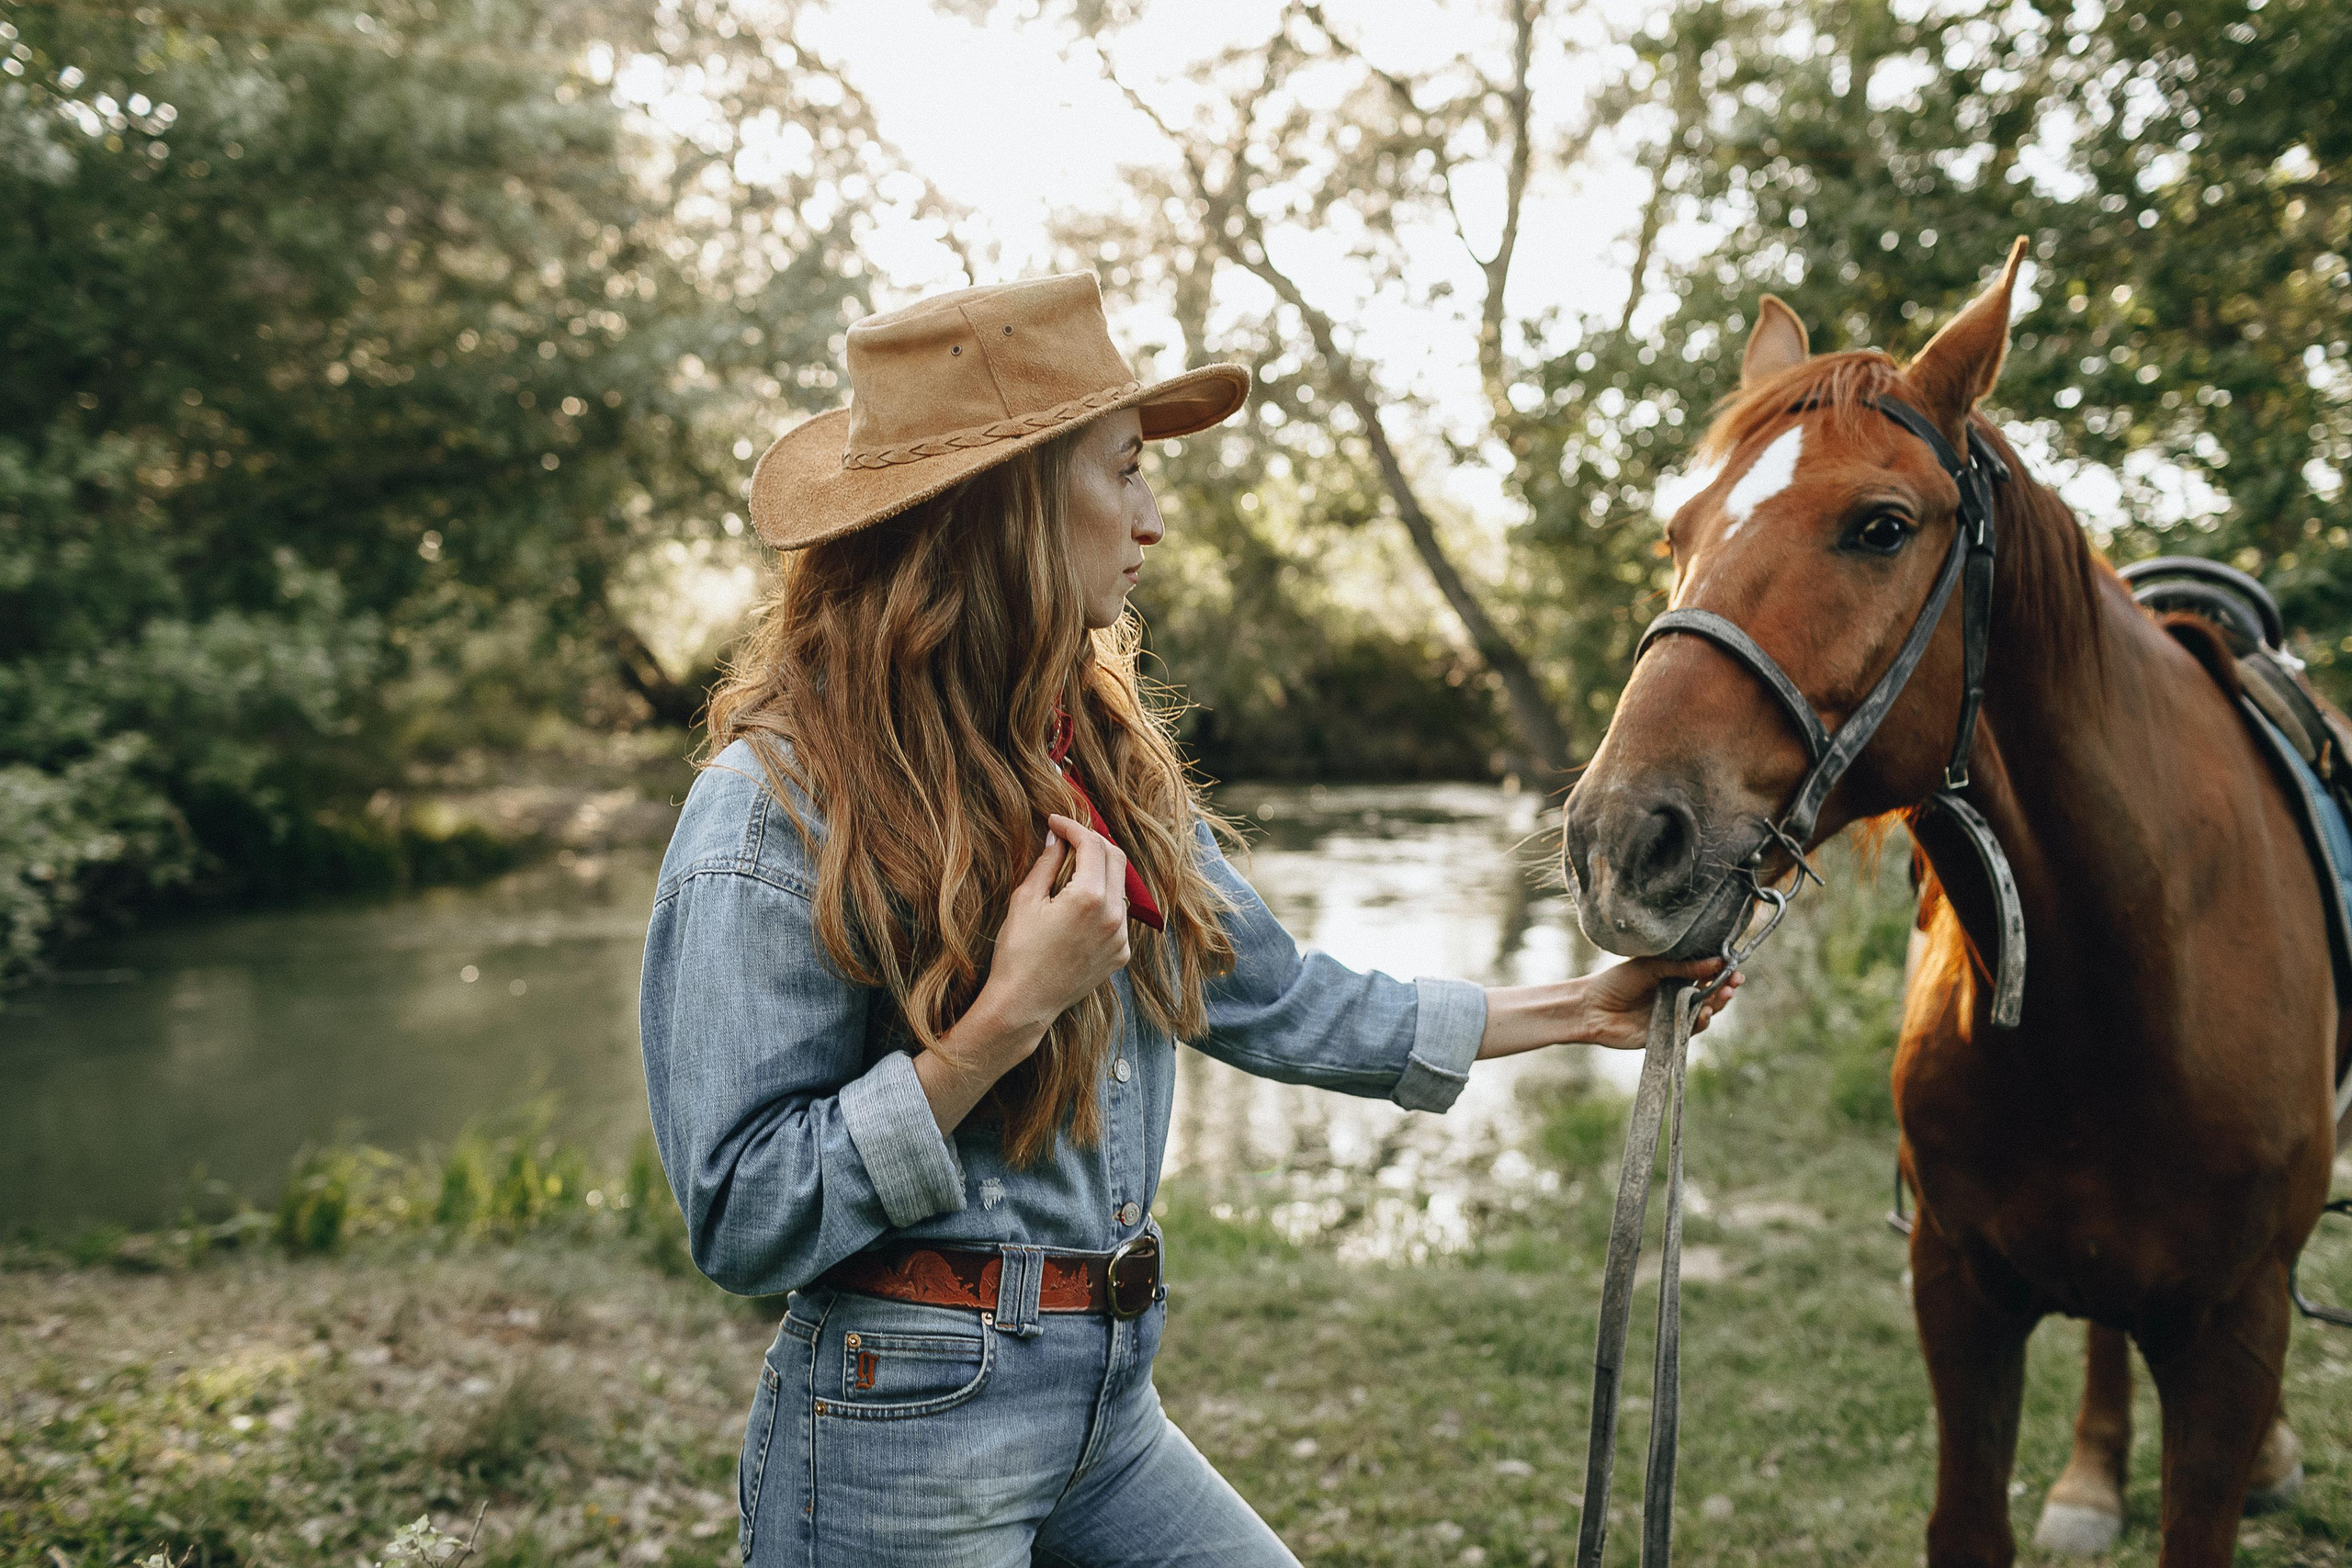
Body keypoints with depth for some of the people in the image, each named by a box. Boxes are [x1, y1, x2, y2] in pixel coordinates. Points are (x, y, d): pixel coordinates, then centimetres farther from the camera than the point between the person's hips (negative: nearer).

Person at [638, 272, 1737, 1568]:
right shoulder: (779, 804, -17)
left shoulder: (1100, 751, 6)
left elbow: (1278, 1004, 13)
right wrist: (1005, 1018, -24)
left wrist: (1574, 1009, 15)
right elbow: (741, 1219, -19)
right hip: (900, 1431, -7)